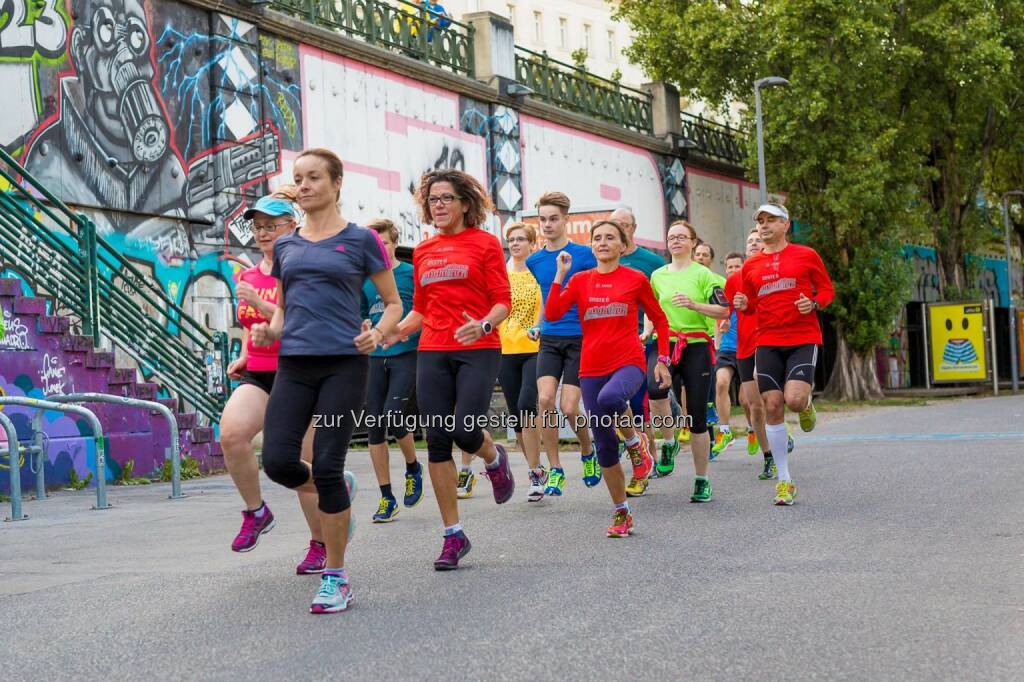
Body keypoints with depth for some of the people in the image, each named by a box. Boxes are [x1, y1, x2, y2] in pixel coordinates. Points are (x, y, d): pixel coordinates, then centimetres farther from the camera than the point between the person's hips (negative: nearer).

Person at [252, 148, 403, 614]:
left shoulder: (360, 240, 2)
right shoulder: (286, 247, 14)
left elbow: (393, 303, 7)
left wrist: (379, 334, -13)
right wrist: (269, 331, 2)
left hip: (344, 364, -4)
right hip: (294, 365, 4)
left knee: (326, 466, -8)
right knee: (278, 462, -10)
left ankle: (336, 578, 6)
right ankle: (339, 490, 25)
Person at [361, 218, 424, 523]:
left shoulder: (411, 273, -1)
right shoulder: (364, 279, 11)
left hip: (407, 353, -4)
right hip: (374, 357, 5)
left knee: (393, 415, -19)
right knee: (374, 426, 1)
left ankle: (413, 469, 12)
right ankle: (387, 498, 11)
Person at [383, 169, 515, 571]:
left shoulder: (485, 243, 1)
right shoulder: (422, 252, 14)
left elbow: (503, 302, -3)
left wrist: (483, 325, -23)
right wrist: (394, 331, 2)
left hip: (478, 350, -4)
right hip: (433, 352, 4)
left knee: (464, 431, -18)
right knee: (437, 440, 0)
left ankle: (495, 459, 22)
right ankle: (453, 535, 9)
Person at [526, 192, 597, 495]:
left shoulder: (584, 254, -5)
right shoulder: (534, 261, 7)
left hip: (580, 339, -3)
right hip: (549, 339, 3)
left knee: (569, 408, -8)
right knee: (545, 399, -14)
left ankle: (589, 453, 22)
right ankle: (555, 470, -2)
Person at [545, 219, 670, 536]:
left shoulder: (635, 279, 3)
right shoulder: (580, 280, 9)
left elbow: (660, 320, 11)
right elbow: (552, 314, -3)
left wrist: (662, 360, 5)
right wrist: (560, 274, -6)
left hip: (628, 362, -3)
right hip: (592, 367, 3)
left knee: (610, 398, -39)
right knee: (604, 445, 4)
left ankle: (635, 441, -7)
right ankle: (621, 513, 18)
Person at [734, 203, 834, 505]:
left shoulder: (806, 255, 4)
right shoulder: (751, 266, 11)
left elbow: (827, 290, 8)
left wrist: (813, 304, -12)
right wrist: (742, 305, -4)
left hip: (803, 339, -3)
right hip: (767, 342, 3)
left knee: (794, 399, -22)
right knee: (772, 407, -3)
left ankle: (807, 405, 20)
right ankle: (784, 480, 7)